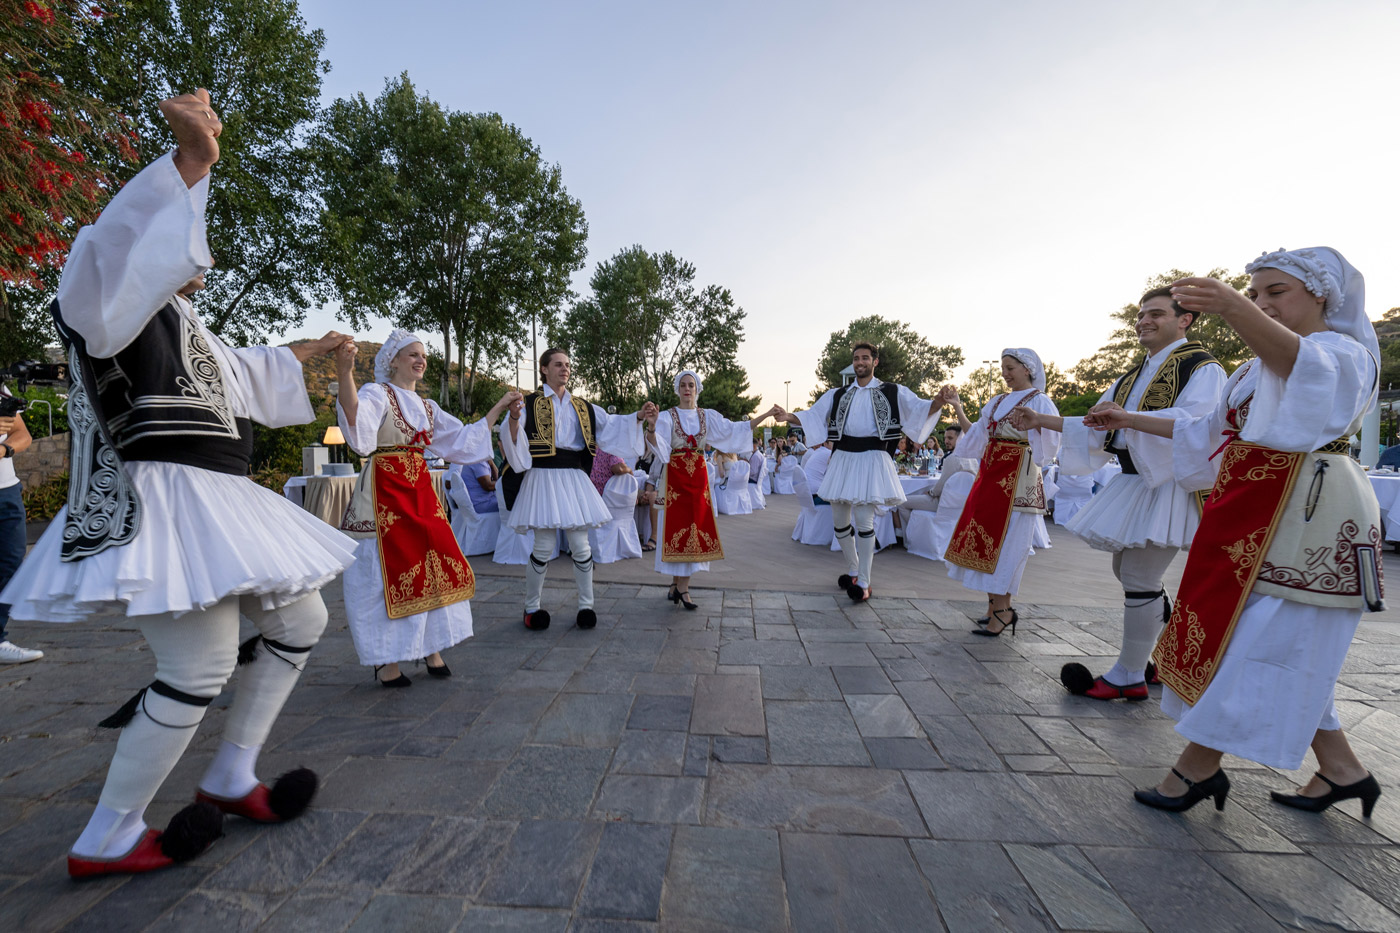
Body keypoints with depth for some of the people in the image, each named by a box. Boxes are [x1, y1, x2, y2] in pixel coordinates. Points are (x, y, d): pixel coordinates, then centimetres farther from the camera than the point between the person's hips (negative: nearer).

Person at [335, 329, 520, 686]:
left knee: (434, 568, 6)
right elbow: (357, 426, -26)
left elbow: (464, 439, 20)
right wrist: (344, 374, -41)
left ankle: (431, 648, 21)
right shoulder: (377, 394, -4)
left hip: (421, 491, 7)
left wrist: (499, 407, 21)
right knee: (388, 573, -1)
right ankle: (385, 660, 14)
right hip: (385, 493, -6)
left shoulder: (426, 407, 17)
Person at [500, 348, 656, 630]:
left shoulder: (582, 407, 15)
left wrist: (638, 417, -4)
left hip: (574, 479, 4)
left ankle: (586, 605, 17)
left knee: (580, 545, 3)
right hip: (542, 477, -3)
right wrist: (514, 418, -31)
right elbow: (512, 438, -10)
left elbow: (611, 425, 11)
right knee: (544, 547, -2)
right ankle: (531, 607, 19)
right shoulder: (530, 403, 2)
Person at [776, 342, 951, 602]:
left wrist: (936, 403, -26)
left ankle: (863, 582, 4)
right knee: (839, 520, 9)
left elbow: (918, 409, -4)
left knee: (863, 520, -10)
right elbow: (813, 415, 9)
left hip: (872, 459, -4)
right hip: (842, 459, 4)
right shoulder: (837, 394, 14)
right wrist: (789, 416, -9)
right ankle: (853, 570, 30)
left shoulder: (892, 392, 6)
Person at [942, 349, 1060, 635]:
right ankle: (995, 606, 18)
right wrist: (957, 407, 11)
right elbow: (974, 434, 16)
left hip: (1016, 480, -7)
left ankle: (1002, 609, 3)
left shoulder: (1039, 401, -3)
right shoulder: (998, 401, 17)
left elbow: (1048, 445, -10)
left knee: (1005, 542, -6)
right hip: (990, 474, 7)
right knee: (985, 537, 7)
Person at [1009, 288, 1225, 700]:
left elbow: (1192, 420, -24)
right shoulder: (1133, 376, 18)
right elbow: (1097, 429, 16)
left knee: (1139, 579, -6)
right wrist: (1040, 420, 4)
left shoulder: (1203, 368, -6)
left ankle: (1128, 677, 8)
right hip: (1133, 480, 9)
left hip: (1167, 485, -9)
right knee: (1126, 571, 16)